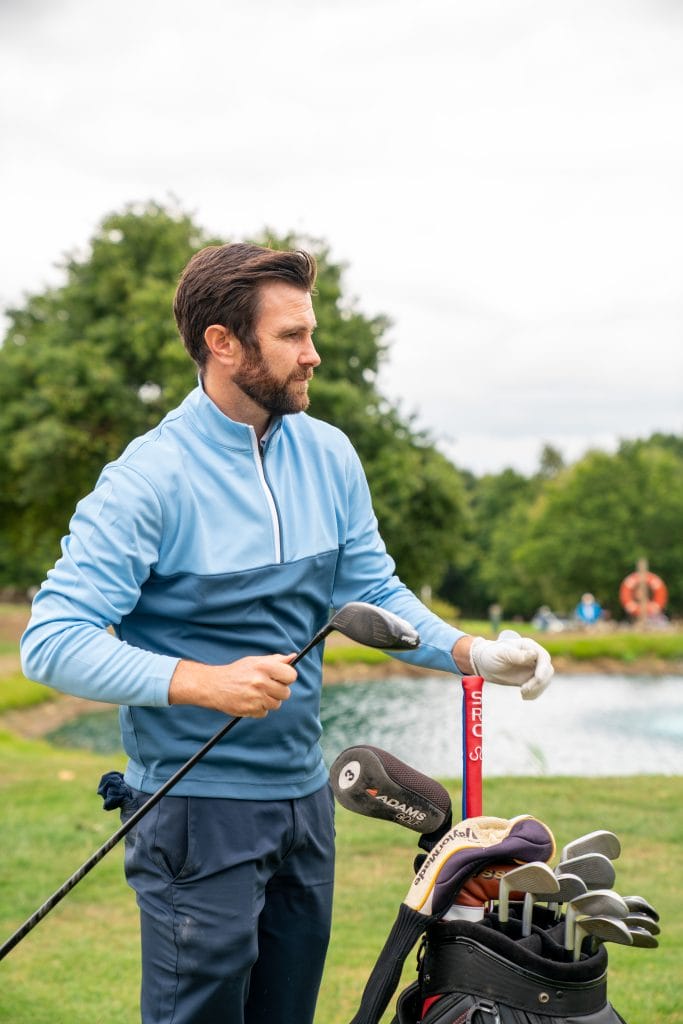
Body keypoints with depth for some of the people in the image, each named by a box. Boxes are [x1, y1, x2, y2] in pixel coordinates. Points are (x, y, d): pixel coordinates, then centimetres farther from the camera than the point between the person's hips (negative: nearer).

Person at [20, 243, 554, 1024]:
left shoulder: (328, 455, 4)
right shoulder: (151, 478, -17)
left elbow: (374, 593, 8)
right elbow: (52, 642, -22)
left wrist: (473, 653, -9)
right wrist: (205, 682, -32)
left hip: (305, 794, 7)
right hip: (196, 806, -7)